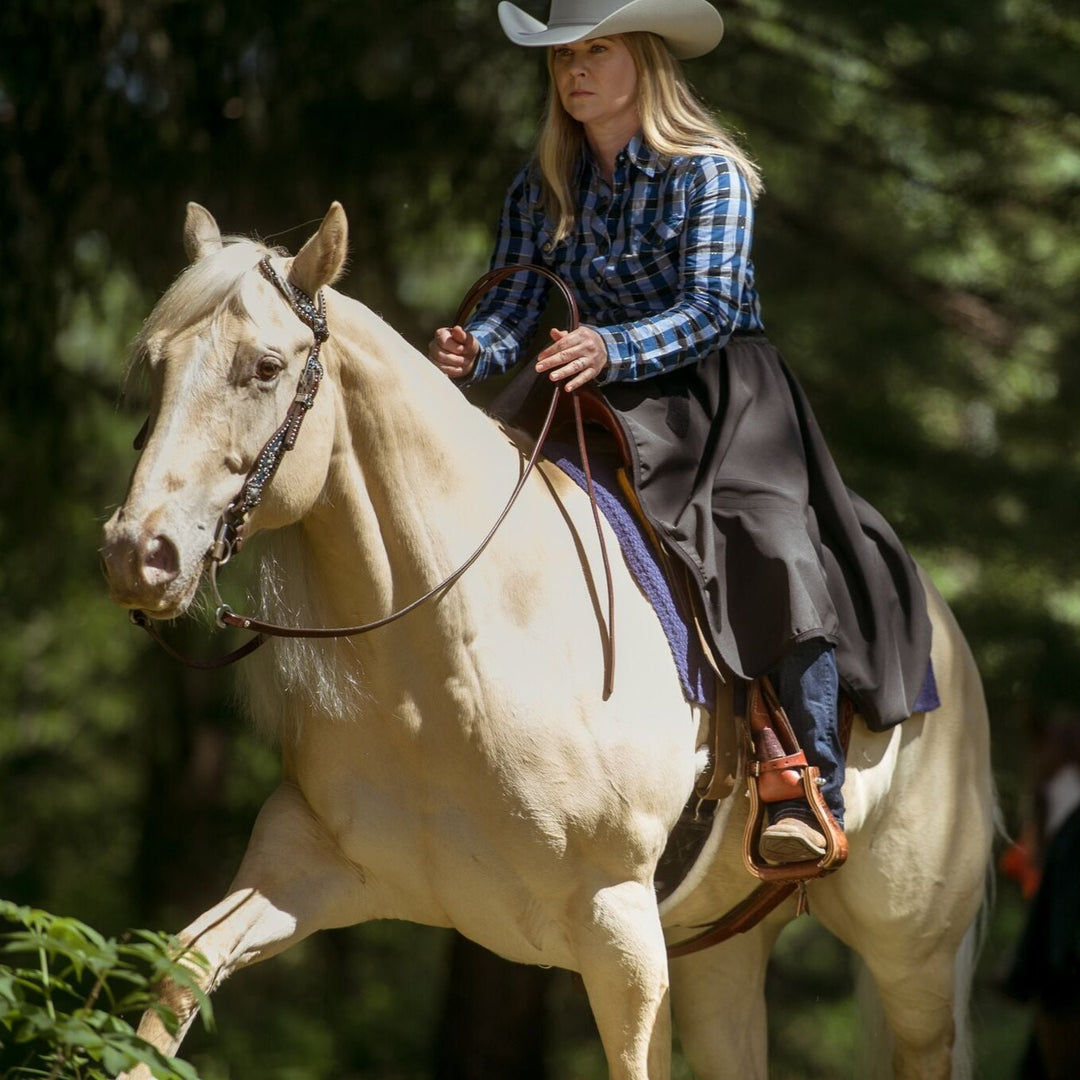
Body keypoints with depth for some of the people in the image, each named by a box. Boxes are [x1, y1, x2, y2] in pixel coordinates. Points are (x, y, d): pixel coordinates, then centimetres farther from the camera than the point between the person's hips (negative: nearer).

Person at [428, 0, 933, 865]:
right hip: (607, 401, 5)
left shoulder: (708, 173, -9)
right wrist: (473, 352, -25)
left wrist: (612, 348, -36)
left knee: (782, 550, -28)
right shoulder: (541, 190, 7)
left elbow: (712, 309, -18)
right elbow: (517, 302, -1)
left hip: (725, 392, -5)